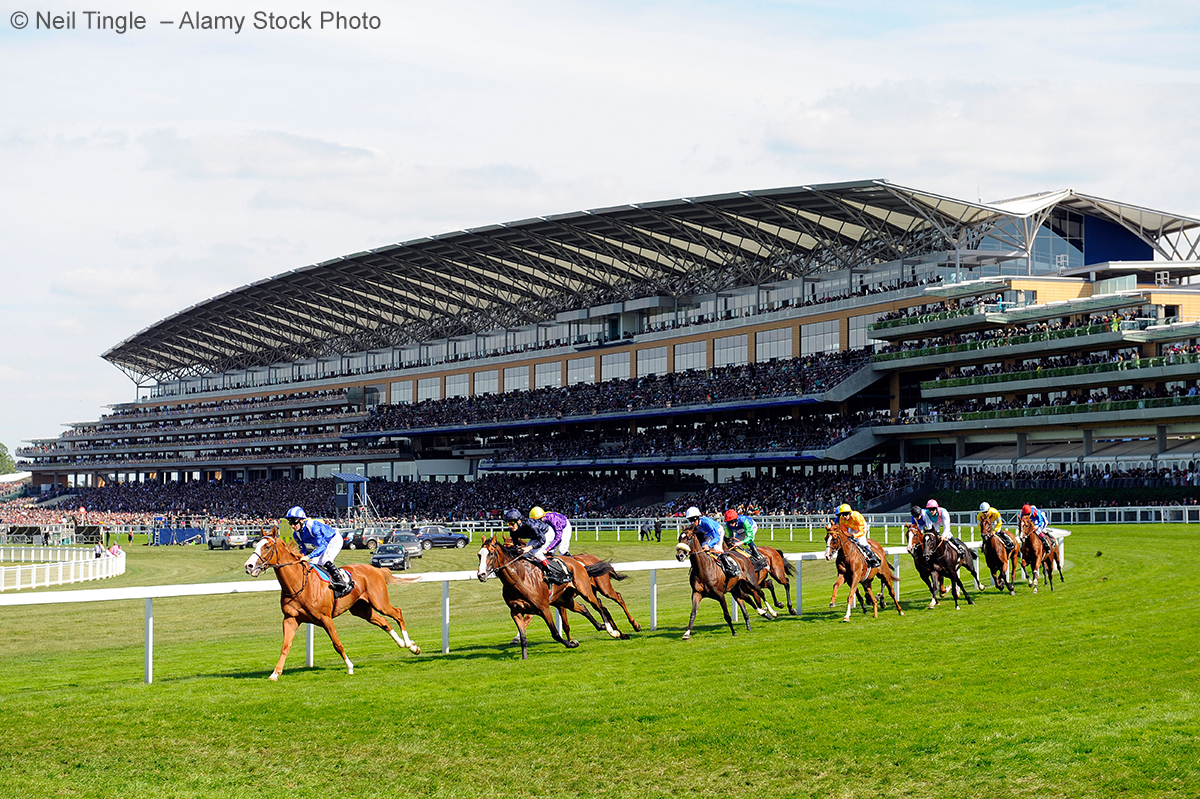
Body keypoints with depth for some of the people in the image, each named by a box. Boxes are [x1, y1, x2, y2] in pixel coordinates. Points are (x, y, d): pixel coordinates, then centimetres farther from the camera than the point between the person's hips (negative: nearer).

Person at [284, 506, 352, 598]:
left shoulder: (313, 526, -36)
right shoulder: (296, 534, -11)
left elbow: (323, 546, -40)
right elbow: (303, 549, 1)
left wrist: (309, 556, -49)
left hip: (334, 540, -9)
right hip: (321, 544, 9)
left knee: (325, 561, -27)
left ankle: (344, 584, -22)